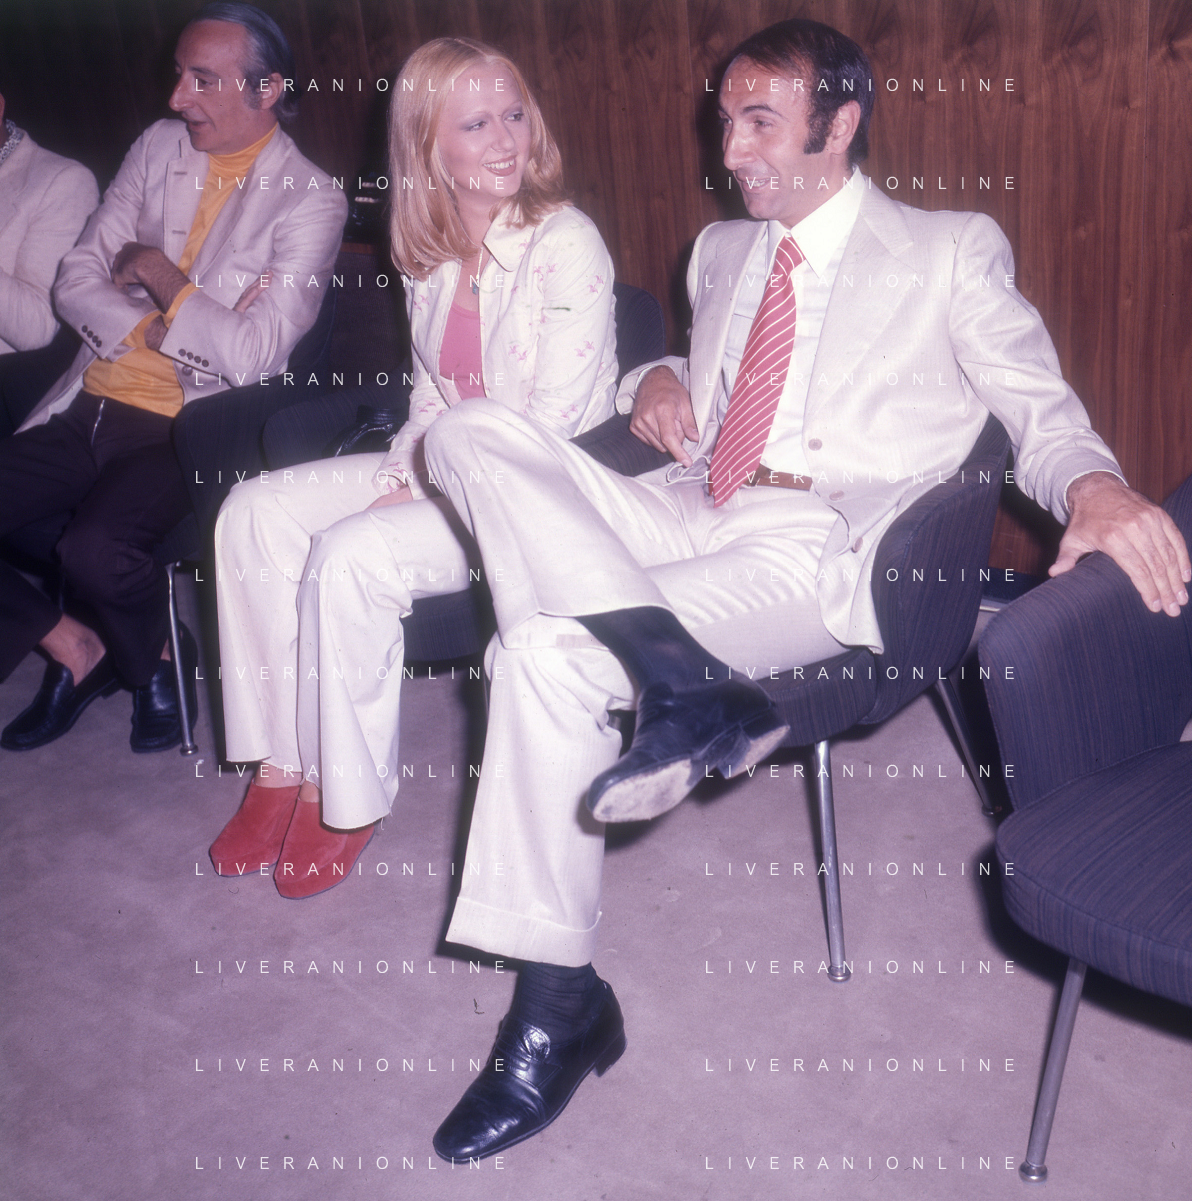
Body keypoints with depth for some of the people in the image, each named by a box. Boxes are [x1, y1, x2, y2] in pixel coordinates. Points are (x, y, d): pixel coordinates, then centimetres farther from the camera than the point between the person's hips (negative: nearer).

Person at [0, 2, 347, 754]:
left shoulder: (310, 201, -6)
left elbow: (254, 354, -17)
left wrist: (159, 273, -7)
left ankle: (155, 664, 4)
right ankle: (72, 648, 15)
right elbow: (76, 283, 8)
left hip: (186, 429, -6)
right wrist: (159, 329, -10)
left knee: (95, 547, -31)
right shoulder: (159, 149, 10)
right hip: (88, 408, 6)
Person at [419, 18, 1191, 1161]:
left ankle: (559, 1005, -21)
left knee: (547, 648, -30)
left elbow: (1038, 407, 4)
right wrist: (657, 377, 12)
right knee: (470, 428, -21)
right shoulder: (720, 250, 28)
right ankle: (680, 678, -34)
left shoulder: (952, 251, 12)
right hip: (682, 518, 6)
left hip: (813, 548, -6)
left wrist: (1097, 486, -21)